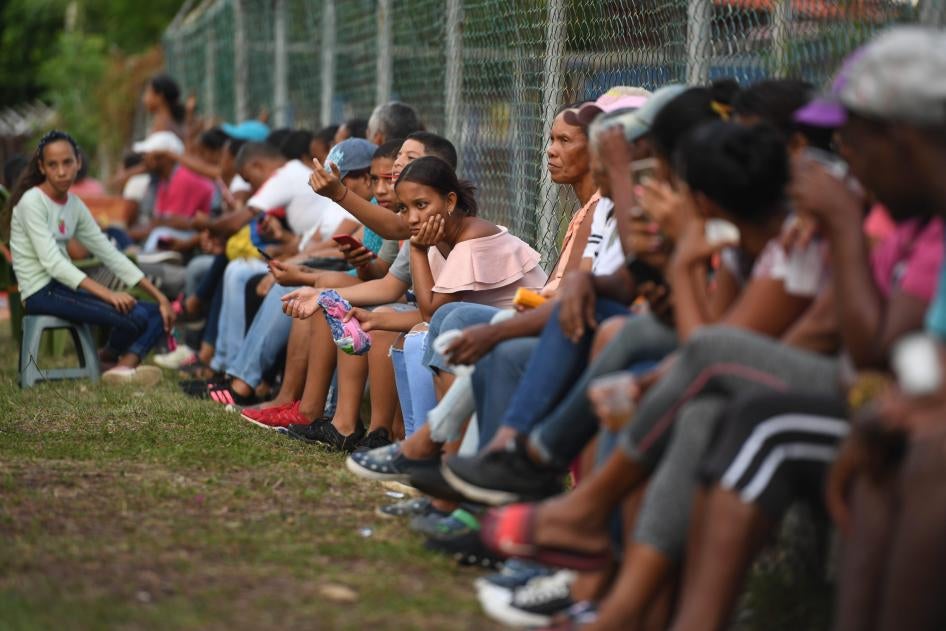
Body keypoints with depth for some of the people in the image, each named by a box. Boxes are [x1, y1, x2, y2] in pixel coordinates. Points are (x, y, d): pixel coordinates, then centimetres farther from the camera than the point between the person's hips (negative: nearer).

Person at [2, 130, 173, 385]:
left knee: (157, 314, -3)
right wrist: (106, 294, -30)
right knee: (135, 316, -21)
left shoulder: (74, 204, 10)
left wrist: (159, 297, 3)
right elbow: (52, 262, -22)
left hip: (65, 287, 8)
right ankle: (113, 354, 9)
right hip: (41, 293, -8)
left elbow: (110, 254, 10)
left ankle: (126, 365, -20)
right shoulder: (32, 201, -12)